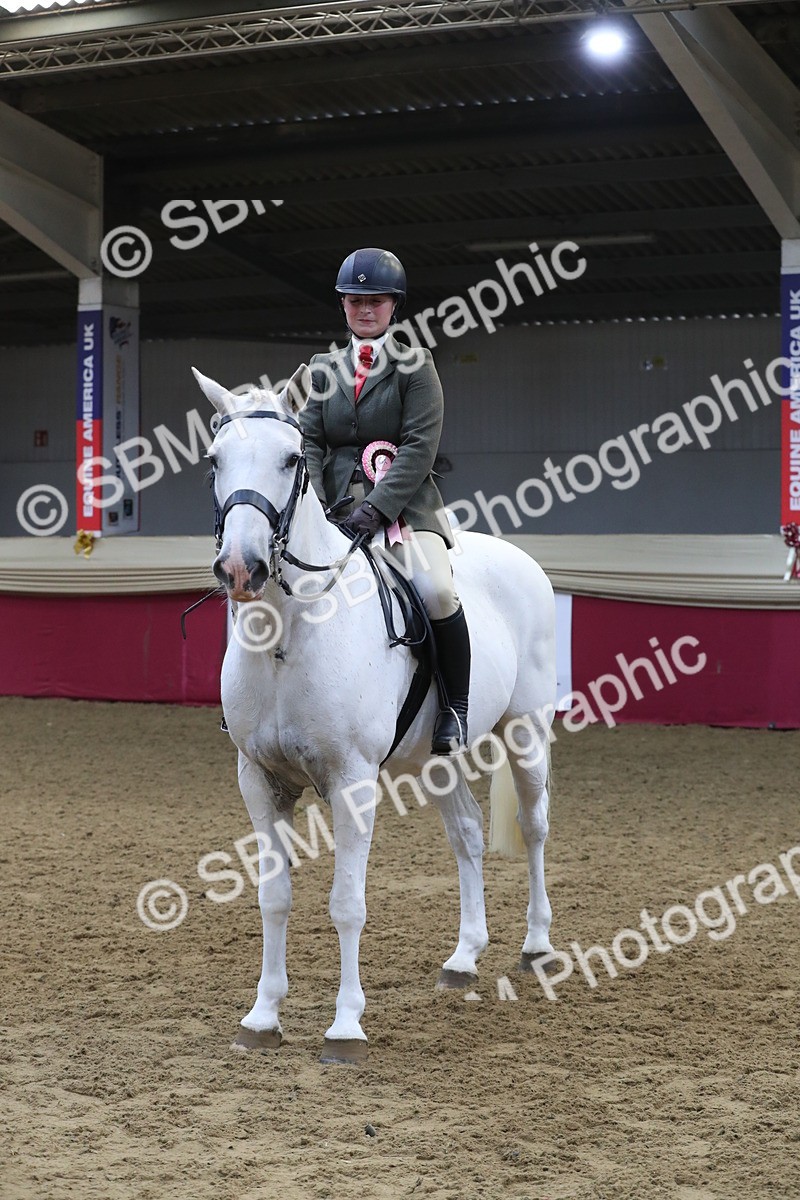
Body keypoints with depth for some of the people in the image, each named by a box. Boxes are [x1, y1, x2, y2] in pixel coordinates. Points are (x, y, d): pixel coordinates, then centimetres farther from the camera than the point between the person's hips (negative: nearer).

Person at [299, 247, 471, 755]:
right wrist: (314, 506, -13)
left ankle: (457, 708, -13)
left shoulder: (415, 366, 2)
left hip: (404, 504, -4)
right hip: (336, 508, 5)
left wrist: (376, 507, -21)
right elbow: (310, 441, 6)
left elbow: (420, 446, -9)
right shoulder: (325, 369, 15)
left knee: (436, 589, -29)